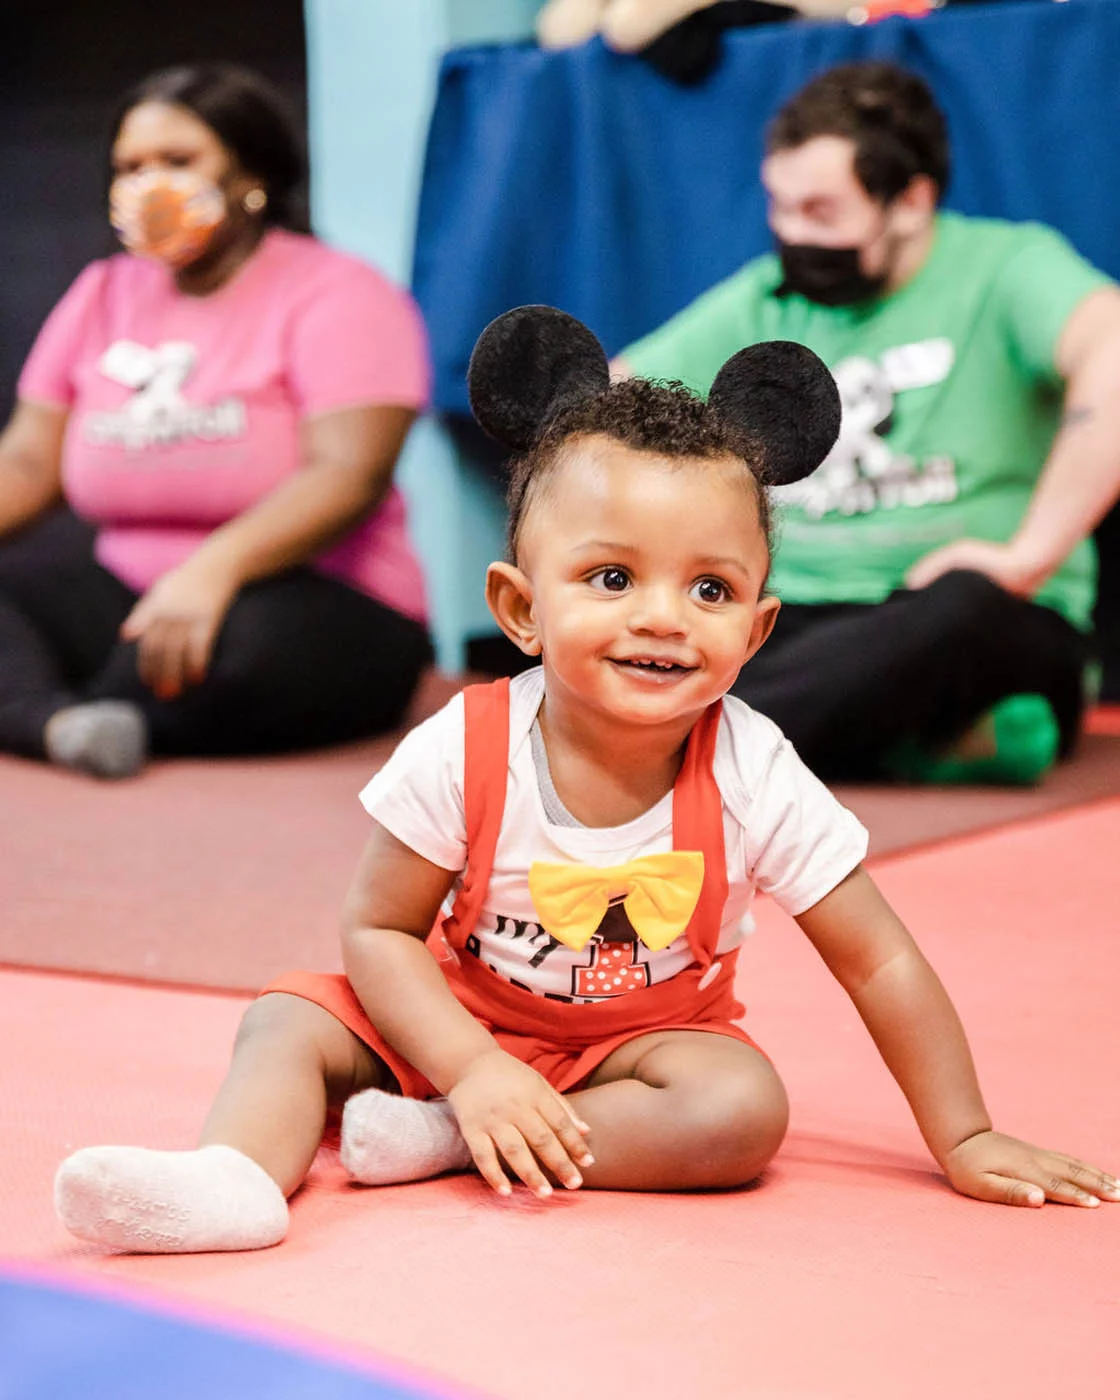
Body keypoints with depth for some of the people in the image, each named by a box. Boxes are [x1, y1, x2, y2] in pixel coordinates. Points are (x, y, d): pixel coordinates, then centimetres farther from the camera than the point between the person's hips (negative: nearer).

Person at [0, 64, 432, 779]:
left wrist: (213, 569, -35)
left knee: (252, 642, -39)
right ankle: (58, 720, -40)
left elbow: (352, 475, -19)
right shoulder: (102, 296, 14)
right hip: (127, 598, 6)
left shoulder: (338, 294, -5)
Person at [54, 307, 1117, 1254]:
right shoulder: (462, 753, -23)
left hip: (643, 1040, 0)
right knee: (289, 1018, -16)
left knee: (743, 1108, -29)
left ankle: (441, 1143, -26)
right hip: (465, 1021, 1)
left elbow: (879, 963, -14)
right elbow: (379, 928, -16)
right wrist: (473, 1071, -29)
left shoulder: (752, 778, -23)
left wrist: (963, 1139, -12)